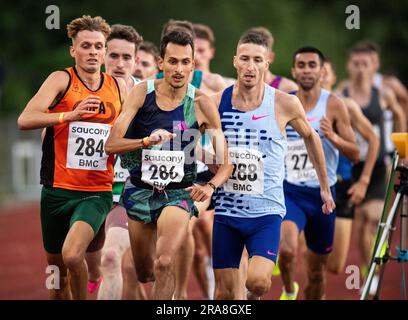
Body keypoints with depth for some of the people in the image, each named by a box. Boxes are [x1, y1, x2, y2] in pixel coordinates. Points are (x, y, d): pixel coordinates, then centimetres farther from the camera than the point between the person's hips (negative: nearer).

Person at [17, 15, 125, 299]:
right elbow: (25, 120, -18)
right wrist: (70, 115, -29)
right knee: (57, 270, 11)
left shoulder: (118, 87, 8)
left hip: (97, 192, 0)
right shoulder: (61, 80, -3)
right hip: (58, 189, 0)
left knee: (72, 255, -25)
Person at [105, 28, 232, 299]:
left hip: (178, 193, -2)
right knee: (144, 274, 15)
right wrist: (147, 141, -32)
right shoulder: (142, 93, -8)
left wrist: (210, 186, -24)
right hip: (139, 191, 2)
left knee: (164, 264, -26)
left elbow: (226, 162, -4)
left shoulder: (201, 104, -8)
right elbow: (111, 144, -14)